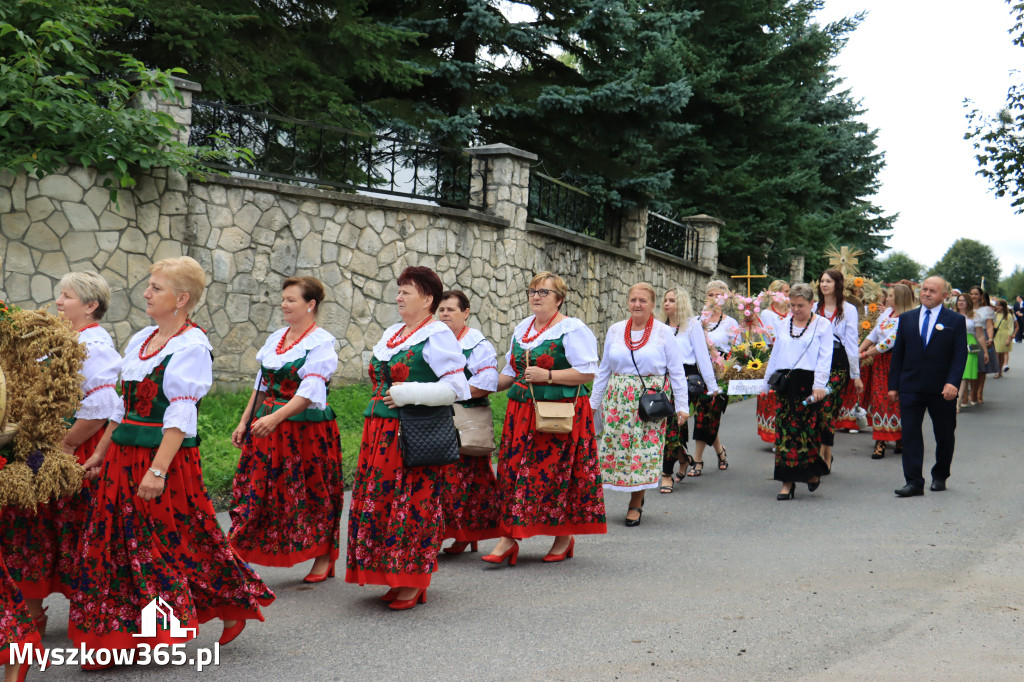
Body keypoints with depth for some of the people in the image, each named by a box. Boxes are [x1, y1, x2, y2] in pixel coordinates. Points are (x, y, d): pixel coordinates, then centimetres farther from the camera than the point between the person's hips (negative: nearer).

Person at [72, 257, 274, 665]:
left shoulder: (191, 345, -11)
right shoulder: (141, 341, 13)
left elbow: (180, 416, -18)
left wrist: (159, 469, -24)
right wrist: (100, 453, 17)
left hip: (168, 456, -8)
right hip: (124, 457, 8)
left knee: (175, 541, 0)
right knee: (116, 542, 9)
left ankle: (232, 605, 19)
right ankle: (115, 639, 18)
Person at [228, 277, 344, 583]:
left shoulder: (322, 343, -10)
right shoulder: (275, 339, 12)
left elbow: (310, 392, -20)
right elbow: (262, 385, 17)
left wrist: (275, 417, -30)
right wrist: (245, 421, 11)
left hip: (307, 428, -6)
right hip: (268, 427, 7)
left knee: (313, 492, 3)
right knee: (255, 488, 2)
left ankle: (324, 558, 18)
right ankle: (240, 557, 4)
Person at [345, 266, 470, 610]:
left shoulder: (437, 335, -7)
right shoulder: (391, 334, 18)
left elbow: (456, 387, -14)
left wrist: (407, 395, -18)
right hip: (380, 433, 8)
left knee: (412, 504, -5)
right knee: (379, 500, 7)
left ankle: (414, 584, 5)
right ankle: (398, 578, 17)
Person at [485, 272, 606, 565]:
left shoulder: (572, 329, -6)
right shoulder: (521, 329, 16)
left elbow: (588, 372, -13)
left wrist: (547, 375, -18)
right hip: (522, 411, 7)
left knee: (555, 472, -4)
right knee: (513, 470, 1)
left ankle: (564, 537, 11)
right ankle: (509, 537, 3)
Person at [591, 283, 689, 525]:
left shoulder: (663, 332, 1)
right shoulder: (615, 330, 9)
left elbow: (677, 371, 2)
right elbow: (603, 370, 15)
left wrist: (681, 405, -3)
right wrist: (594, 402, 14)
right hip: (618, 400, 3)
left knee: (645, 449, -3)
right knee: (614, 445, -2)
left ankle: (635, 505, 10)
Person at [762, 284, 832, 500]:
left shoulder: (822, 325, 3)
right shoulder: (783, 325, 15)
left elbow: (825, 358, -2)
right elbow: (775, 355, 21)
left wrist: (819, 385, -11)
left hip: (809, 383, -4)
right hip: (786, 383, 4)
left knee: (809, 430, -4)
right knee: (785, 431, -1)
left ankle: (813, 472, 18)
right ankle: (788, 482, 1)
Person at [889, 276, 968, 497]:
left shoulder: (955, 321, 1)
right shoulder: (907, 318, 9)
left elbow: (960, 355, -5)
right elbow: (897, 353, 9)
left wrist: (952, 383, -18)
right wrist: (893, 385, 4)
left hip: (942, 390, -1)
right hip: (911, 387, 1)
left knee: (945, 435, 10)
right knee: (910, 433, -6)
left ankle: (940, 477, 29)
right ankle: (914, 482, -5)